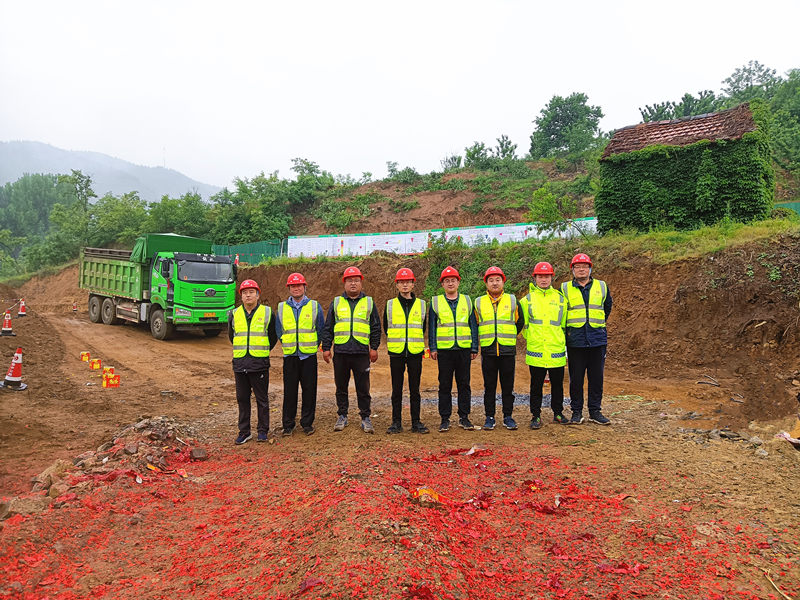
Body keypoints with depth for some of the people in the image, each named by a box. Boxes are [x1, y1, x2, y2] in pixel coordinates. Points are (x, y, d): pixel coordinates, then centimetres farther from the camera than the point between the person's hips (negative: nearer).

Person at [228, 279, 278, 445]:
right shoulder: (234, 315, 8)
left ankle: (263, 431, 15)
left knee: (262, 399, 4)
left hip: (260, 364, -3)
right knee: (242, 399, 9)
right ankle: (244, 432, 19)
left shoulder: (268, 313, 1)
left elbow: (273, 337, 9)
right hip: (240, 363, 3)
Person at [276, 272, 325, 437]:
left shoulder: (314, 306, 4)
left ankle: (307, 423, 14)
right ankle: (288, 425, 13)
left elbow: (321, 329, 9)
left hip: (309, 355, -1)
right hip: (290, 355, 1)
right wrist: (286, 345, 11)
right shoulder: (282, 308, 7)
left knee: (309, 389, 2)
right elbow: (278, 331, 15)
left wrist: (315, 345, 7)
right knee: (289, 391, 2)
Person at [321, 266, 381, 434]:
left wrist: (374, 347, 2)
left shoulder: (369, 302, 8)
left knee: (363, 387, 2)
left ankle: (366, 418, 11)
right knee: (341, 386, 9)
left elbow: (376, 327, 8)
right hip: (340, 351, 1)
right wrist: (326, 348, 4)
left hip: (361, 351, -1)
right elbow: (328, 328, 10)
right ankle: (342, 416, 20)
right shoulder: (336, 302, 10)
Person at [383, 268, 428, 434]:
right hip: (396, 353, 0)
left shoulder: (421, 305, 6)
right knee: (397, 389, 5)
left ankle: (416, 422, 13)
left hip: (415, 352, 0)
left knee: (415, 389, 5)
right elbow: (386, 327, 13)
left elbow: (423, 328, 15)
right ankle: (396, 422, 13)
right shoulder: (390, 305, 5)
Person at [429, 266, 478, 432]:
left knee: (464, 384, 6)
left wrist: (474, 348, 5)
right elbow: (432, 326, 6)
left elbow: (473, 325, 10)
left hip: (464, 349, 1)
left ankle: (464, 417, 15)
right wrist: (433, 348, -1)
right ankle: (445, 419, 11)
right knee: (445, 385, 3)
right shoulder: (435, 302, 7)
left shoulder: (467, 301, 10)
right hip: (444, 350, -1)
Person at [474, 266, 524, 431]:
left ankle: (508, 417, 15)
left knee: (508, 386, 5)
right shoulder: (479, 302, 7)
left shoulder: (512, 300, 6)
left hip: (508, 350, 0)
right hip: (488, 351, 0)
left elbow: (520, 322, 17)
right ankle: (489, 417, 13)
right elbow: (475, 324, 19)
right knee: (489, 386, 5)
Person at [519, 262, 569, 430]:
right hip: (536, 352, -1)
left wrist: (562, 340, 13)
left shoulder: (560, 298, 8)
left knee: (558, 384, 10)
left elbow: (564, 323, 15)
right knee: (536, 385, 5)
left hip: (556, 351, 1)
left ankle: (558, 413, 25)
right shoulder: (527, 299, 4)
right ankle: (536, 416, 14)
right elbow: (523, 323, 12)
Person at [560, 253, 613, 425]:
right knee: (576, 377, 3)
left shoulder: (602, 287, 9)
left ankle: (595, 411, 17)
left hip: (598, 339, 2)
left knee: (597, 377, 6)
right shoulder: (565, 288, 4)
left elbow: (607, 307, 24)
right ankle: (577, 411, 13)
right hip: (575, 340, -1)